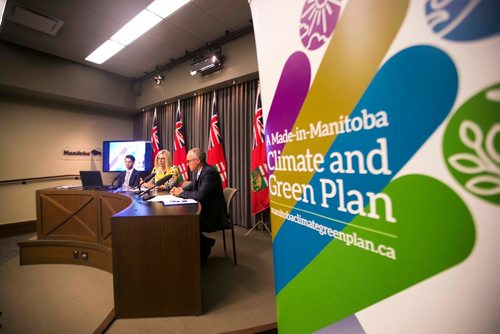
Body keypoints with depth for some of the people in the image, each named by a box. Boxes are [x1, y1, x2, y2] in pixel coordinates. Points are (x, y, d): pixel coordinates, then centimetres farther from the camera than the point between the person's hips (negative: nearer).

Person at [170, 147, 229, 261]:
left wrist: (181, 193, -18)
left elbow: (200, 195, -33)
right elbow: (190, 188, 17)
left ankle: (202, 251, 9)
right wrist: (179, 190, -5)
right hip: (205, 211, 9)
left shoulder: (209, 173, -23)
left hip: (213, 216, -9)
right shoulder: (200, 172, 7)